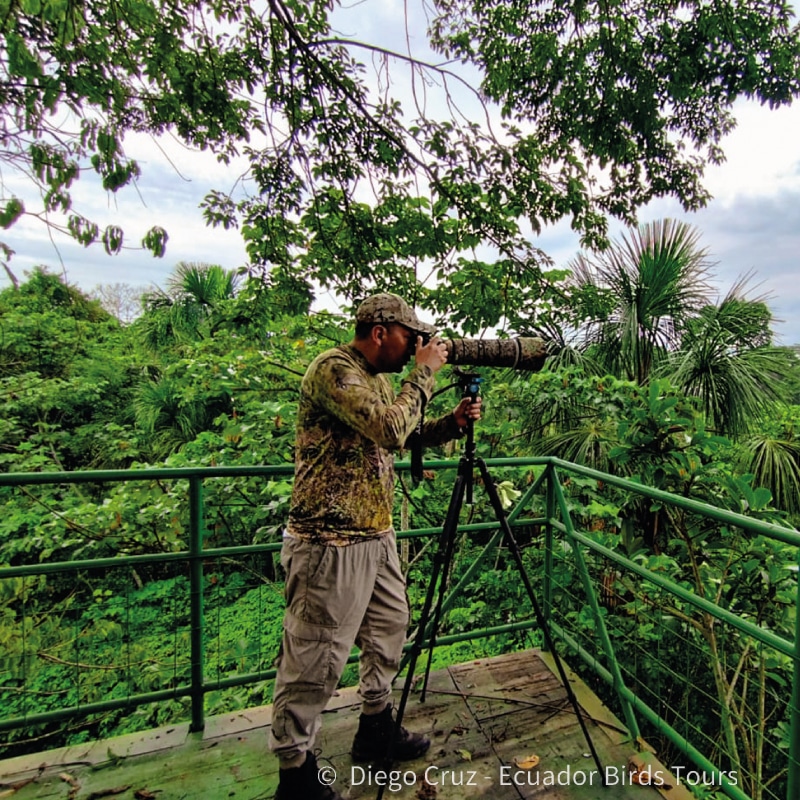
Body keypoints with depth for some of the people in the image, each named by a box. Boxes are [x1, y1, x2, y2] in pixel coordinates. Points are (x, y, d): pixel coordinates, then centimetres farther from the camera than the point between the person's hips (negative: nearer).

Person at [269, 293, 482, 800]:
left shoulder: (378, 379, 13)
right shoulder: (334, 369, -16)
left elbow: (405, 437, 19)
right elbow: (391, 431, -27)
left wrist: (452, 423, 3)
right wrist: (424, 373, -14)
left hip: (377, 537, 10)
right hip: (331, 544, -10)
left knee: (389, 633, 21)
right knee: (315, 661, 4)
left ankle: (376, 730, 43)